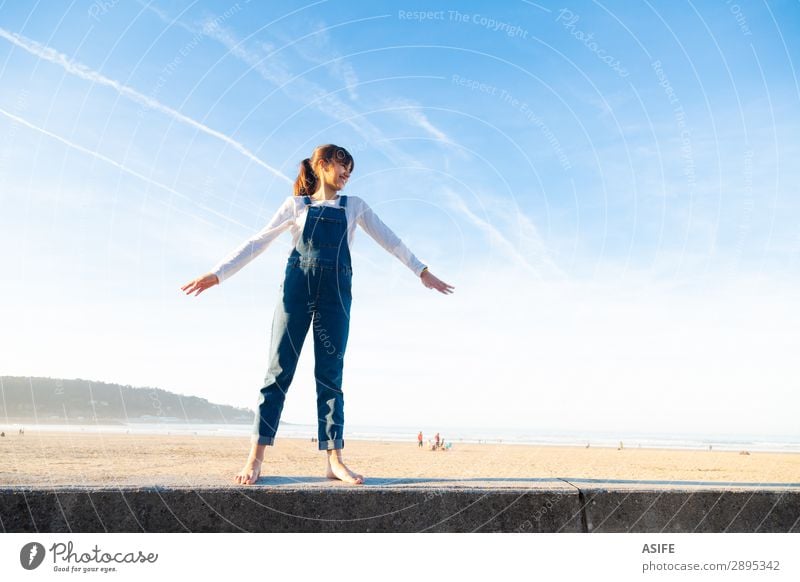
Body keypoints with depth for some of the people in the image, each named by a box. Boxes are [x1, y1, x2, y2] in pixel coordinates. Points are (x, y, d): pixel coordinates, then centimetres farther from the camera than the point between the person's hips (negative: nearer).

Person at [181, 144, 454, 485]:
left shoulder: (354, 206, 17)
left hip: (336, 291, 1)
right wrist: (218, 273, 4)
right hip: (297, 288, -1)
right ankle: (255, 458, -2)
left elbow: (390, 241, 17)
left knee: (330, 375, -1)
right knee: (279, 370, -4)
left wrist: (422, 271, 12)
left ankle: (335, 460, -1)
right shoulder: (296, 205, 11)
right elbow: (258, 243, 10)